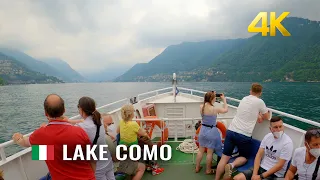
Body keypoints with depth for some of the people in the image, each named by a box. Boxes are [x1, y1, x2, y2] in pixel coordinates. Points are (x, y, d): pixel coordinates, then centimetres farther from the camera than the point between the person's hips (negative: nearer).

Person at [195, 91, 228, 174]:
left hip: (203, 130, 5)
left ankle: (197, 168, 31)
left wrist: (212, 95, 13)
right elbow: (226, 110, -2)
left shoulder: (201, 107, -7)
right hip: (211, 131, -5)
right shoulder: (215, 109, -20)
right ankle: (208, 170, 25)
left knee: (201, 150, 18)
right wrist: (224, 99, 8)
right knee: (210, 152, 10)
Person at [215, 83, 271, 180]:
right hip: (244, 135, -4)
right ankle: (232, 165, -12)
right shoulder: (259, 102, -1)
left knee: (225, 157, 7)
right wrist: (261, 115, 32)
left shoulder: (244, 99, 15)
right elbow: (267, 117, 14)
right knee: (244, 157, 17)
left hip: (231, 131, 4)